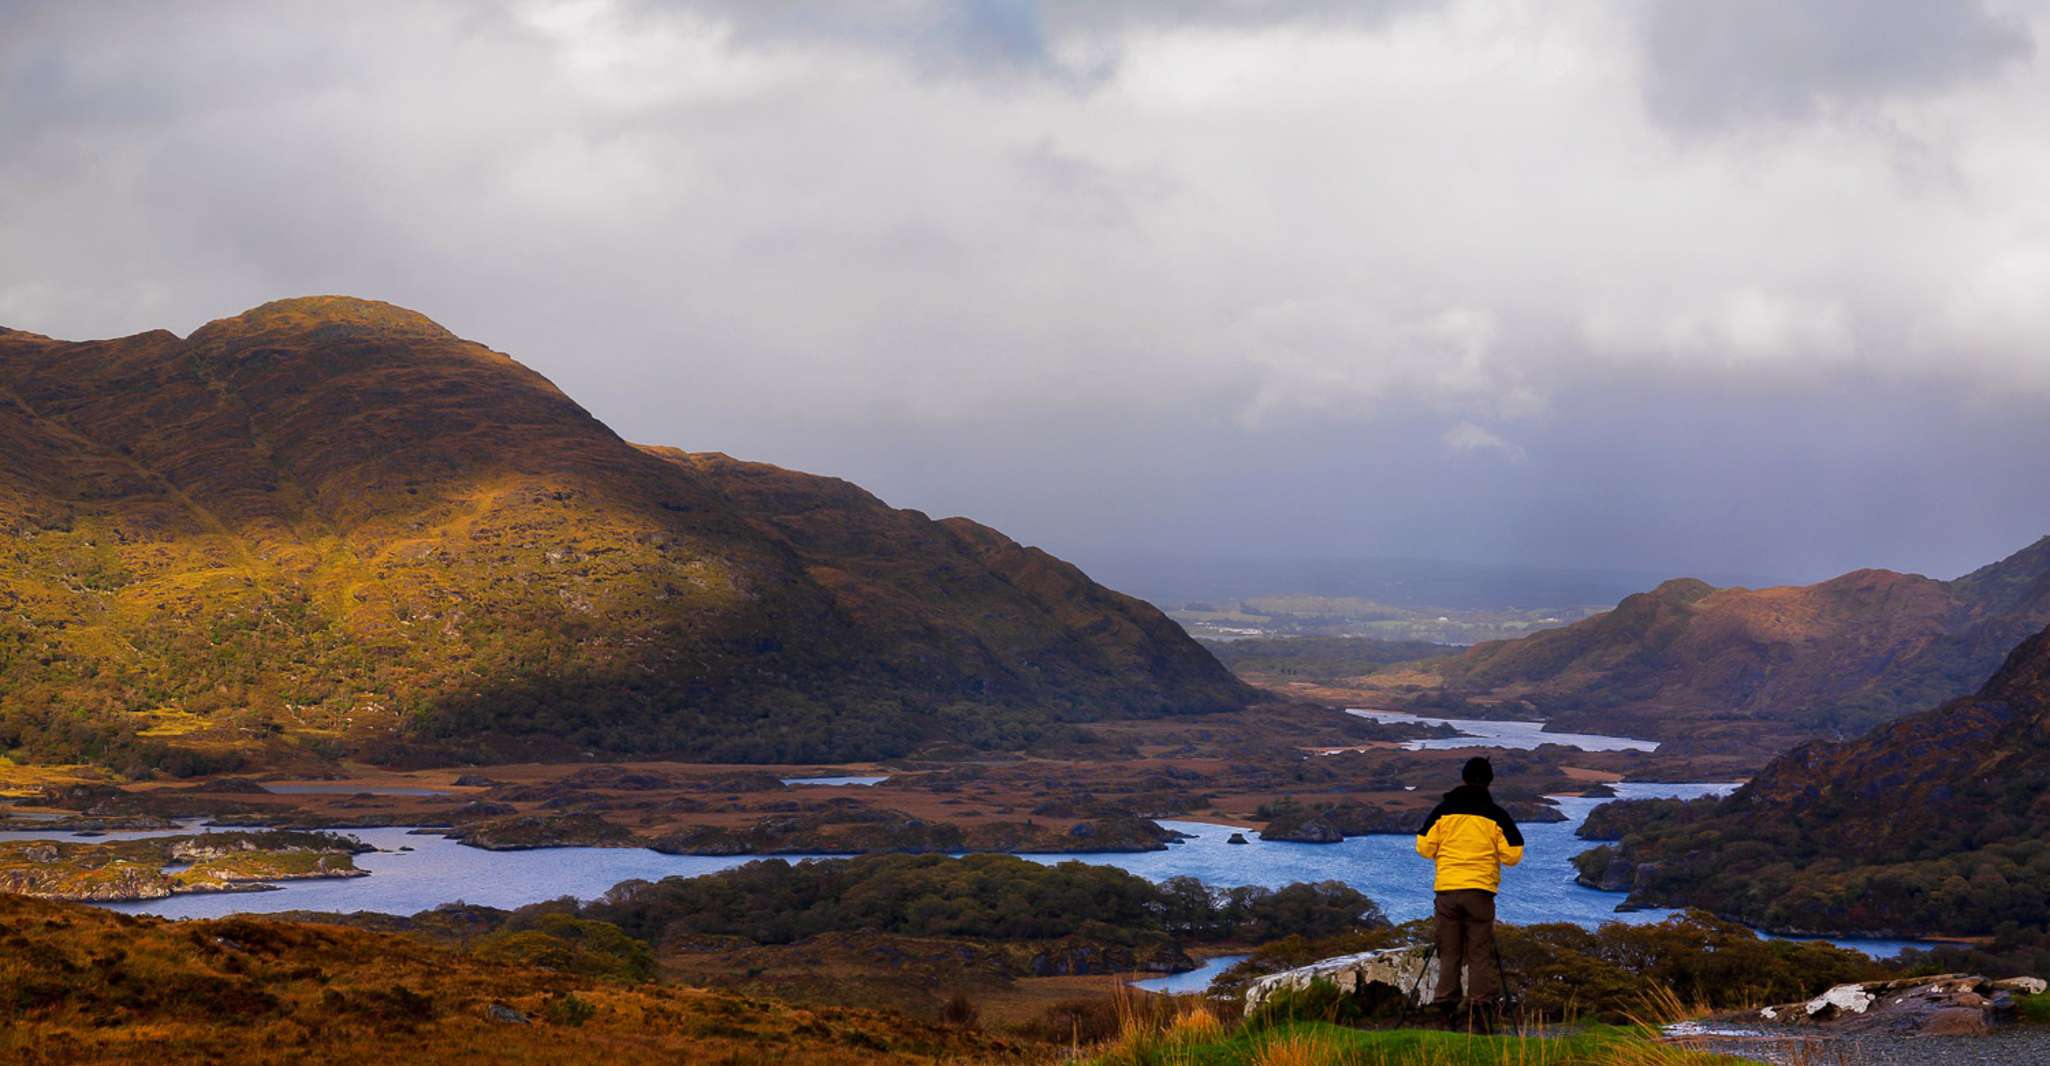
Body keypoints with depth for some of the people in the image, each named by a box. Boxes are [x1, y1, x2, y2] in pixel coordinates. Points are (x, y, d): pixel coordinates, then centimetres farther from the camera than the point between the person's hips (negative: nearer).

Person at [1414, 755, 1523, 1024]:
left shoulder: (1443, 811, 4)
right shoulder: (1496, 815, -1)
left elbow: (1424, 848, 3)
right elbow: (1513, 856, -3)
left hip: (1446, 889, 2)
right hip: (1480, 890, -2)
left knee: (1449, 952, 9)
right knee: (1480, 953, 4)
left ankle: (1445, 1003, 4)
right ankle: (1479, 1005, 0)